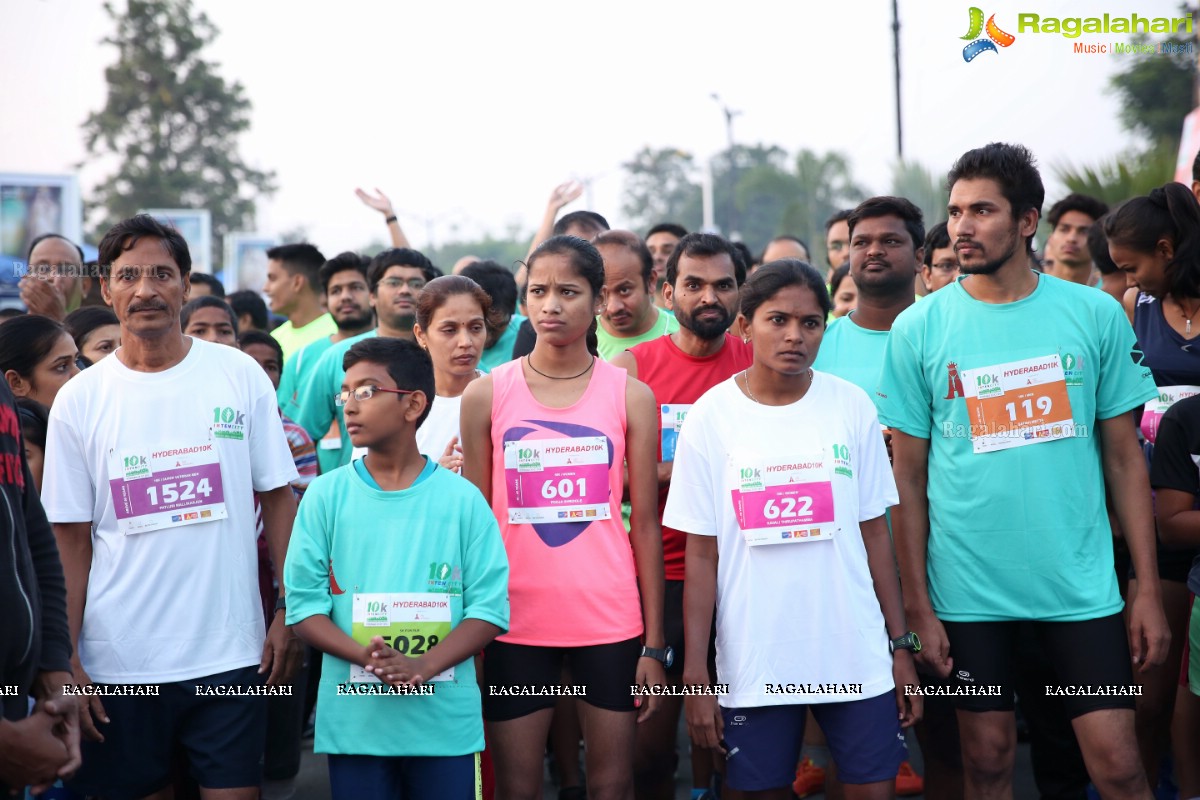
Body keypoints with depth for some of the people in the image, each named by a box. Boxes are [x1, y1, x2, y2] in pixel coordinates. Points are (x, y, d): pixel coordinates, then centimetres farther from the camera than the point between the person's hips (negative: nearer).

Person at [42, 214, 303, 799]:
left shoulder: (240, 376, 1)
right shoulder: (79, 400, 1)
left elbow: (277, 498, 4)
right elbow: (71, 540, 3)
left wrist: (290, 611, -2)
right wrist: (66, 661, -2)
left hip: (230, 653, 0)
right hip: (118, 660, 0)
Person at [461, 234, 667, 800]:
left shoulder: (630, 397, 2)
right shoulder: (486, 394, 2)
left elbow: (645, 524, 3)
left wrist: (654, 644, 0)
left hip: (611, 620, 0)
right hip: (516, 621, 0)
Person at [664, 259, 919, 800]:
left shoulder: (851, 405, 2)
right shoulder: (710, 416, -2)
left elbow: (875, 534, 6)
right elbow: (701, 555, -2)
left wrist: (901, 645, 4)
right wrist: (695, 675, -5)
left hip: (856, 656, 1)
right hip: (753, 664, -1)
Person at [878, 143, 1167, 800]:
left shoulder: (1095, 314, 0)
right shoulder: (919, 328, -2)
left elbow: (1124, 458, 4)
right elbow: (908, 478, 1)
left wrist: (1148, 587, 0)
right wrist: (917, 607, -3)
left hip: (1081, 581, 0)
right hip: (968, 589, 0)